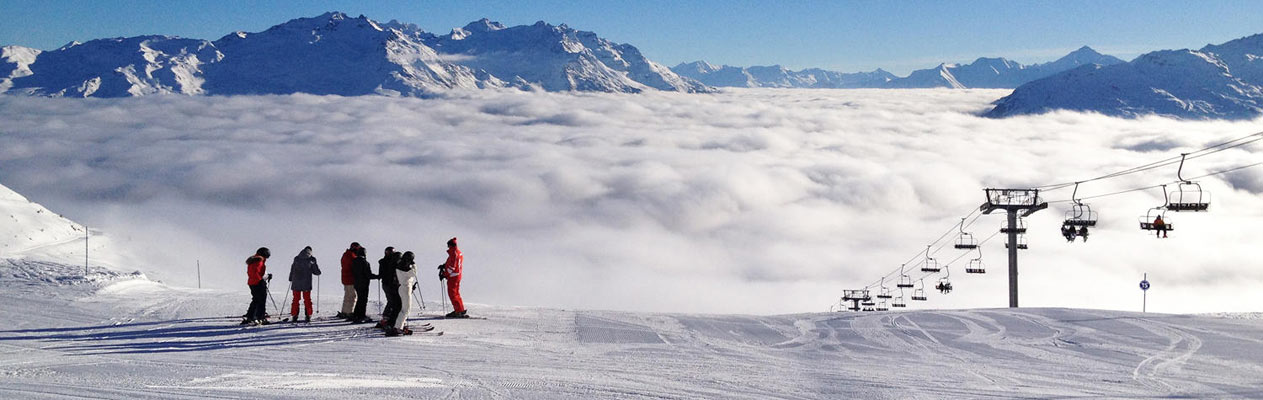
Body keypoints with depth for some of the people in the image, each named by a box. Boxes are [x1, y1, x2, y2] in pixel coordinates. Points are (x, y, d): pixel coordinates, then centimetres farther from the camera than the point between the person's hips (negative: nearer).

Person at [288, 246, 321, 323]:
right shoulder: (311, 260, -5)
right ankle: (308, 316, 3)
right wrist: (318, 271, 22)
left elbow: (292, 270, 8)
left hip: (296, 283, 2)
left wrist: (290, 279, 18)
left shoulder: (296, 258, 3)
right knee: (307, 300, 6)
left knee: (296, 299, 10)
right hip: (306, 284, -2)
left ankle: (294, 316, 7)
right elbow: (316, 272, -1)